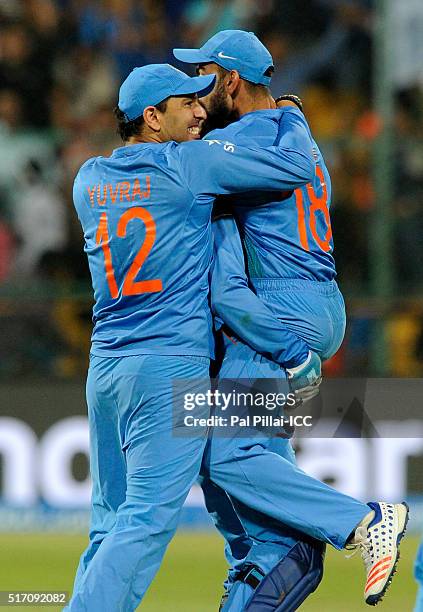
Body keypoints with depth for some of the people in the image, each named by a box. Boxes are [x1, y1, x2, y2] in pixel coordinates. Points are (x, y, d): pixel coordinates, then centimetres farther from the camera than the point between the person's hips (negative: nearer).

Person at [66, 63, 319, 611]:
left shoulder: (89, 179, 11)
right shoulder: (192, 162, -7)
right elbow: (297, 167, -3)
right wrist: (288, 116, 17)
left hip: (104, 366, 7)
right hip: (172, 366, -7)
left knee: (111, 522, 12)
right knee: (148, 520, -9)